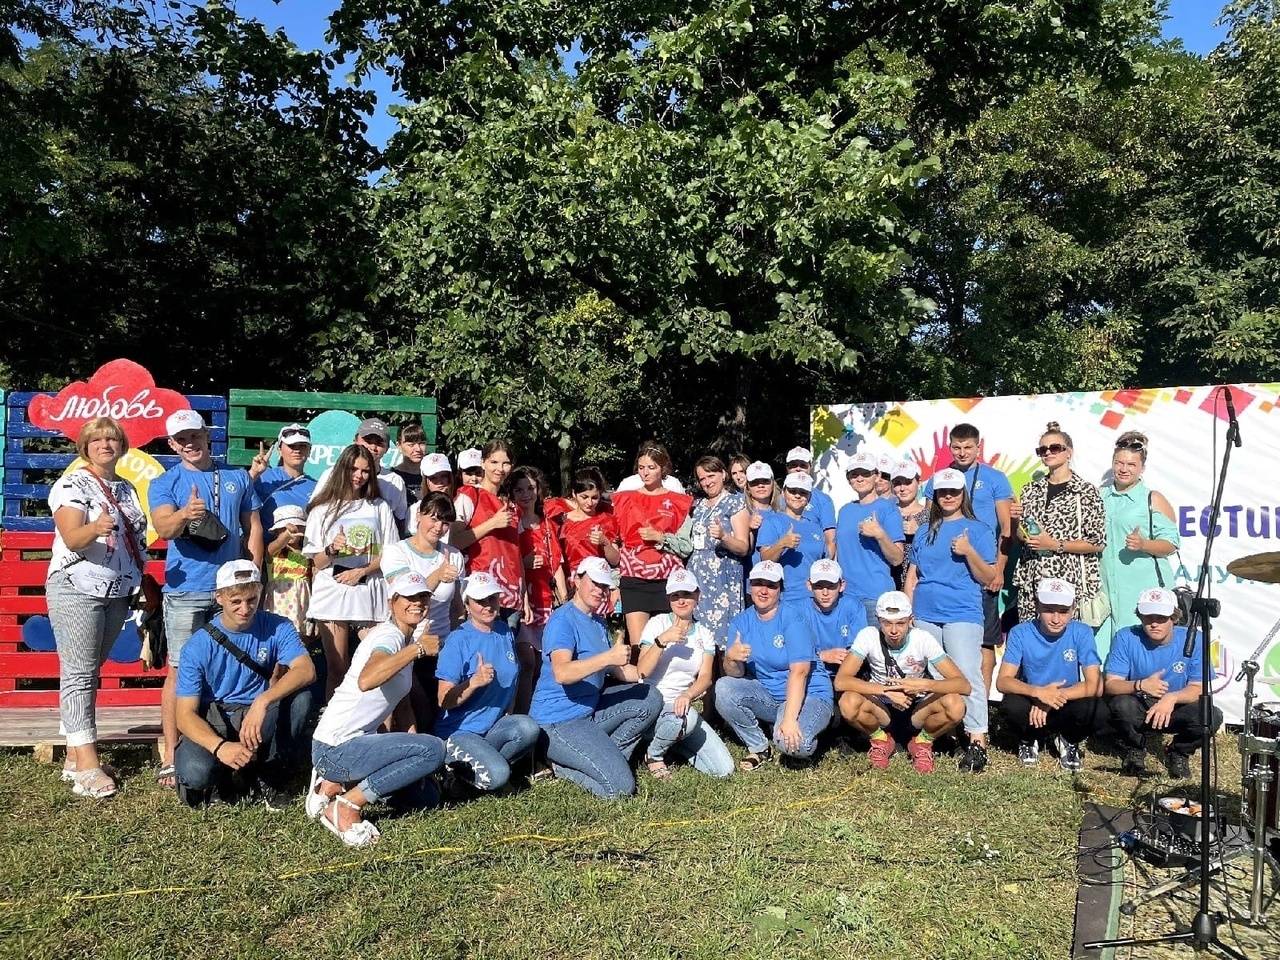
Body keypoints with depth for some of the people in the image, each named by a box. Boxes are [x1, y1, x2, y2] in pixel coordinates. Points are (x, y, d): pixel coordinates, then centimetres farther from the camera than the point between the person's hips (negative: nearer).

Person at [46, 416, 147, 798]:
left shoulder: (127, 488, 14)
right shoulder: (72, 485, -7)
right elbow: (72, 539, -19)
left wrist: (141, 581, 14)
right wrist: (95, 528, -39)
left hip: (117, 593, 7)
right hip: (76, 591, -7)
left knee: (89, 672, 11)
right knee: (78, 673, -7)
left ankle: (75, 755, 16)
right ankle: (86, 767, -8)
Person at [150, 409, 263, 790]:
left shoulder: (237, 477, 10)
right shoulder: (164, 483, 1)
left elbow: (253, 527, 13)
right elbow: (163, 528, -16)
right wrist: (184, 514, -38)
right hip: (186, 591, -3)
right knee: (180, 671, -2)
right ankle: (170, 756, 4)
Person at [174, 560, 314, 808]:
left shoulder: (276, 628, -7)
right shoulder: (199, 645, -12)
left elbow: (306, 670, -24)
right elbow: (185, 714, -15)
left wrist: (262, 701, -40)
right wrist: (220, 747, -34)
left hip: (261, 721, 2)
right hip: (212, 724, -2)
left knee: (300, 696, -28)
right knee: (195, 772, -33)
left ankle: (270, 778, -9)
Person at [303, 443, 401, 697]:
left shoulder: (379, 507, 10)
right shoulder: (323, 509, 8)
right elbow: (317, 563, 6)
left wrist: (361, 571, -6)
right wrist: (332, 549, -14)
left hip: (370, 595, 1)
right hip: (332, 594, 0)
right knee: (337, 669, 0)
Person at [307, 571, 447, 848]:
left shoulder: (407, 640, 12)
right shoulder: (389, 635, -16)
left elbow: (401, 700, 20)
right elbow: (366, 680, -39)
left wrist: (412, 759, 12)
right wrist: (418, 648, -33)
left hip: (358, 742, 9)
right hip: (336, 749, -9)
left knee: (427, 797, 13)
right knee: (434, 749, -22)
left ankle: (336, 784, 12)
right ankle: (345, 806, -14)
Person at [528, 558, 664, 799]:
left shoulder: (598, 622, 15)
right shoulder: (562, 620, -16)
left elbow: (613, 668, 20)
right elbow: (562, 673, -32)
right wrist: (608, 657, -42)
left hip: (591, 710, 9)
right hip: (559, 721, -9)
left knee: (651, 699, -6)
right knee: (620, 787, -19)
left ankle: (604, 756, 0)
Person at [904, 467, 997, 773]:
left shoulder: (977, 530, 4)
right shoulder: (925, 533, 17)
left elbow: (988, 578, -1)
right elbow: (912, 576, 19)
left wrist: (969, 551, -17)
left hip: (962, 615, -4)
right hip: (924, 616, 5)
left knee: (968, 676, -12)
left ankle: (977, 742, -10)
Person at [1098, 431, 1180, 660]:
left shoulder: (1153, 499, 3)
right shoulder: (1100, 496, 15)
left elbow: (1171, 543, -2)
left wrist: (1143, 545, -17)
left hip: (1144, 590, -4)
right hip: (1106, 587, 4)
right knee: (1101, 645, -3)